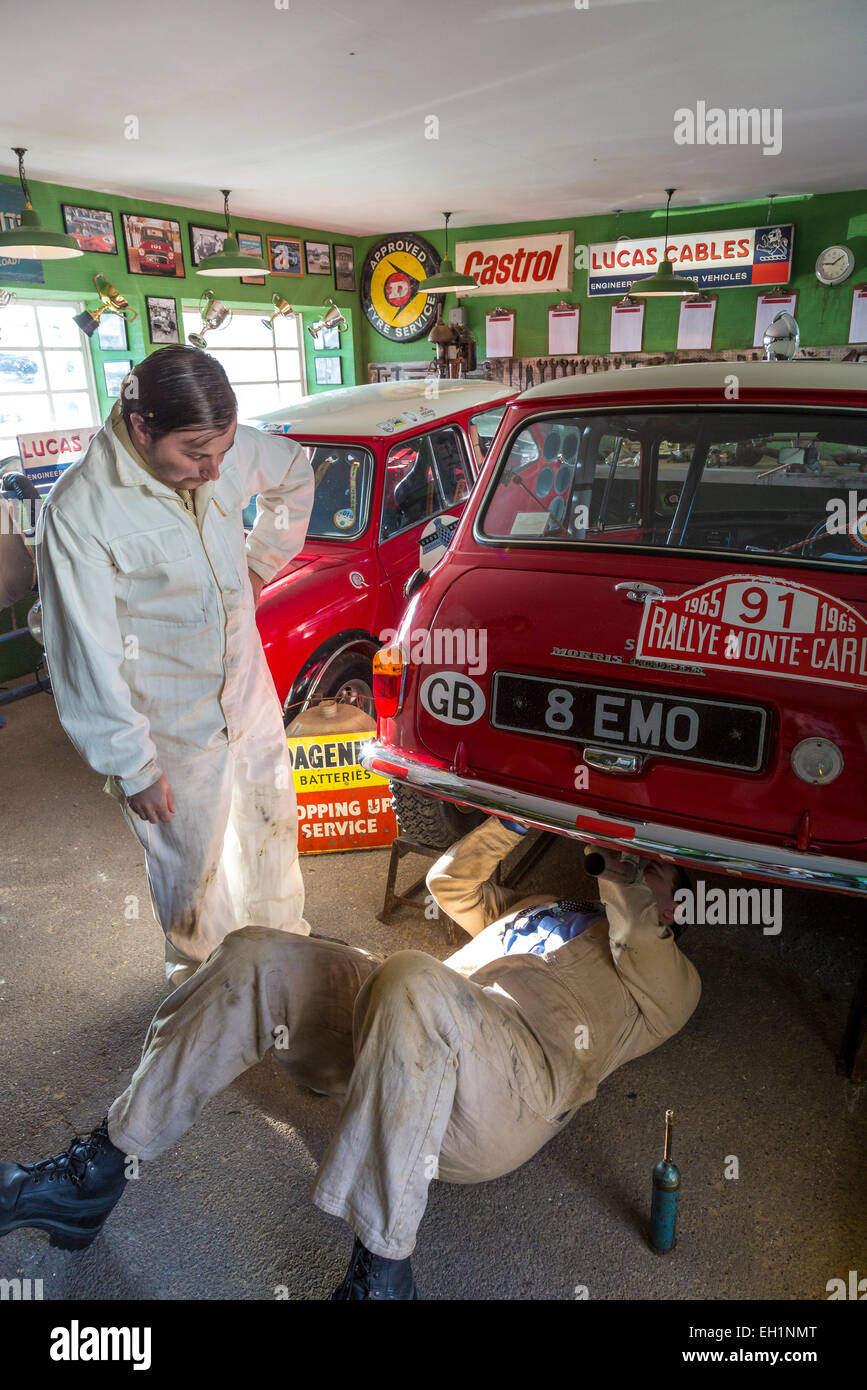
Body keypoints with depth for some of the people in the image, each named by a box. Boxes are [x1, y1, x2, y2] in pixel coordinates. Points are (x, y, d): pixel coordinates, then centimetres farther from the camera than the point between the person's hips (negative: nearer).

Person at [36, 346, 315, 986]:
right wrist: (132, 766, -16)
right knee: (191, 866, 12)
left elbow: (297, 473, 15)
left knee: (272, 826, 23)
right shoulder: (80, 511, -25)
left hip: (251, 695, 6)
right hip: (173, 729, -5)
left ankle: (286, 944, 50)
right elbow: (89, 657, -20)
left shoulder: (227, 451, -9)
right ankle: (200, 977, 42)